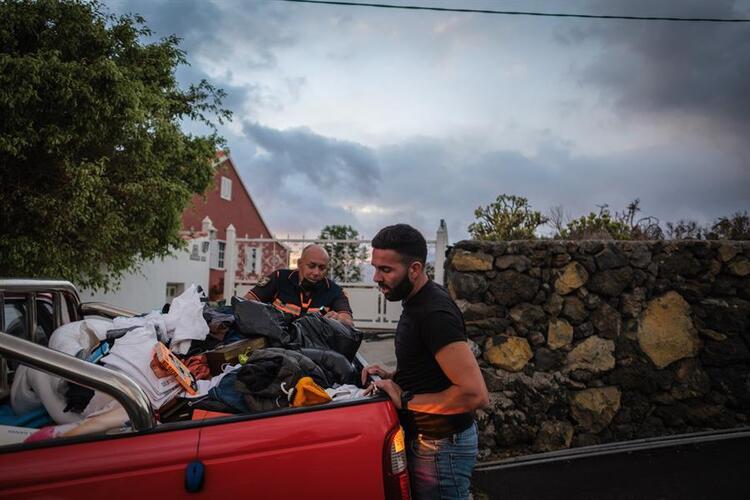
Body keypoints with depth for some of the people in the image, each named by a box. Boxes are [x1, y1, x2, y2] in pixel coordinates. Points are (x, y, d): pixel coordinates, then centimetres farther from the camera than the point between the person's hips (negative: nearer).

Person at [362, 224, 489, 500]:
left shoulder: (435, 313, -25)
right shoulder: (418, 301, 5)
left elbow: (476, 394, -29)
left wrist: (404, 401, -21)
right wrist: (394, 376, 2)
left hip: (441, 447, -9)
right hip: (428, 438, 9)